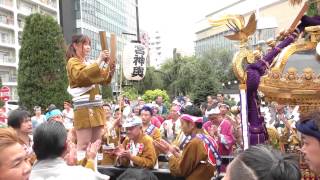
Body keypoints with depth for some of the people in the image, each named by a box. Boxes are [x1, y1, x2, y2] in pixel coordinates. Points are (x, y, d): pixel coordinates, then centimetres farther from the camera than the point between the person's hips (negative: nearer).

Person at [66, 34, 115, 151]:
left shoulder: (89, 63, 23)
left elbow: (105, 80, 21)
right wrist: (99, 60, -18)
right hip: (83, 108, -8)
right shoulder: (73, 62, 1)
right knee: (83, 145, -10)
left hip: (96, 107, 8)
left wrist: (110, 66, 3)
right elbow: (83, 75, -20)